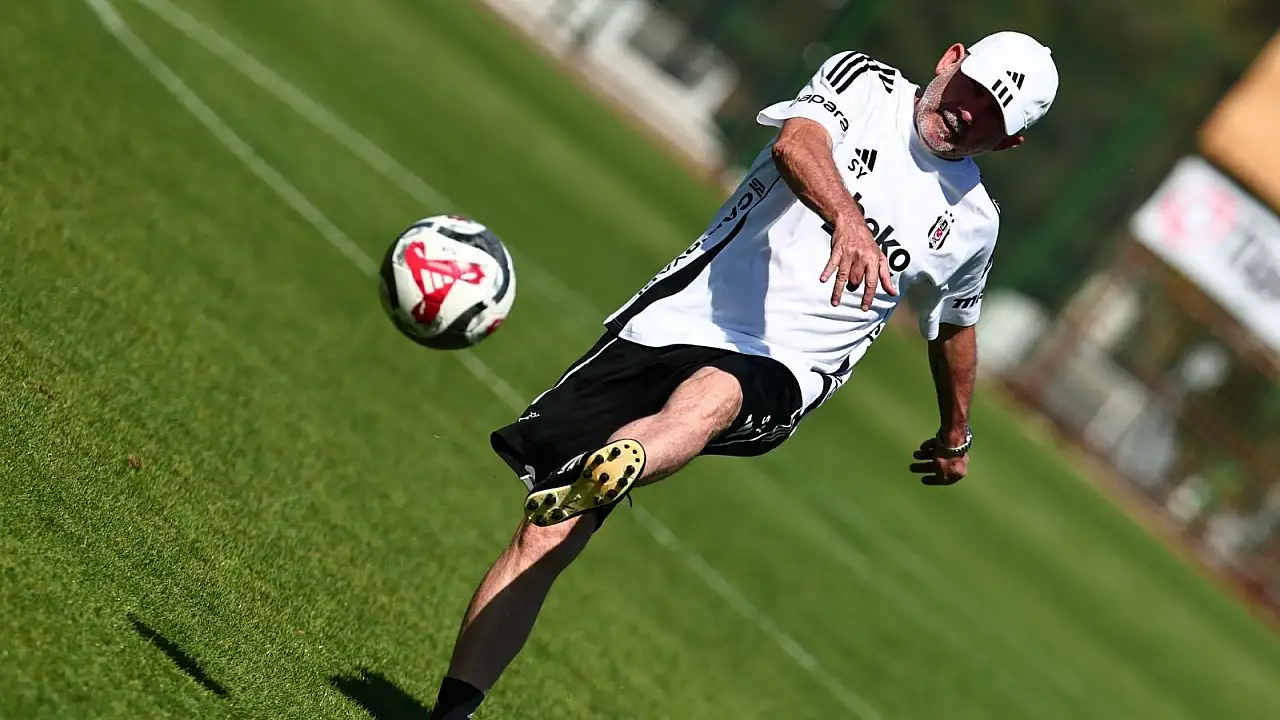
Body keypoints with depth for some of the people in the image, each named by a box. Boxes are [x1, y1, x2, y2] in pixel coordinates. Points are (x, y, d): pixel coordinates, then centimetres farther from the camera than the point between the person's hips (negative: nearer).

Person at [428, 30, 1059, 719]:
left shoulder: (971, 222, 15)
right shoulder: (864, 81, 7)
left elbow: (953, 328, 35)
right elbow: (796, 142, -16)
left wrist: (955, 436, 46)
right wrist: (847, 217, -36)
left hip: (775, 373, 0)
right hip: (677, 319, 0)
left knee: (706, 398, -39)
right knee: (545, 535, -11)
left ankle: (602, 477, -69)